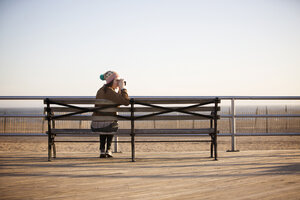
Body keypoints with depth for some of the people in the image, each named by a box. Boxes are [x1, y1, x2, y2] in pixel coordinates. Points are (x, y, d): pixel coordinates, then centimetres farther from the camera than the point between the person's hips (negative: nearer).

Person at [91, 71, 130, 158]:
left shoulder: (100, 90, 12)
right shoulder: (110, 92, -14)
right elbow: (126, 102, -19)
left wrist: (119, 89, 19)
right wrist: (123, 88, -9)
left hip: (95, 126, 6)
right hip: (107, 126, -6)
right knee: (114, 125, 33)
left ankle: (102, 150, 33)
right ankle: (108, 149, 31)